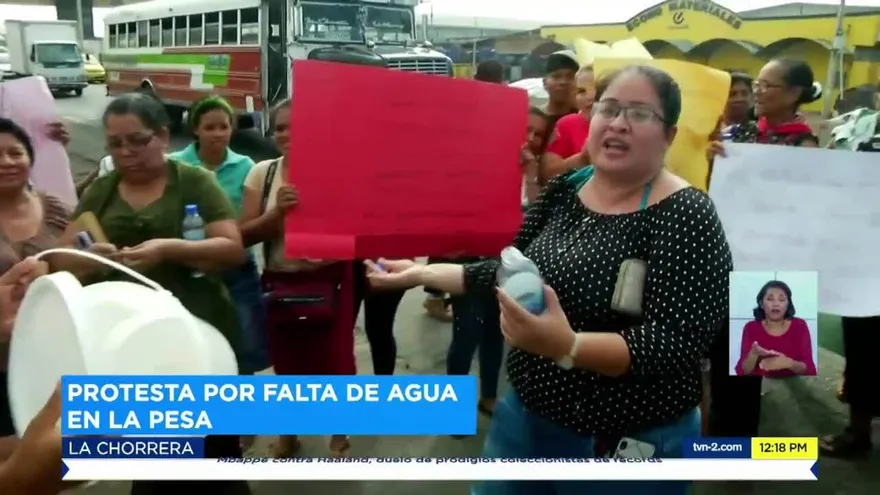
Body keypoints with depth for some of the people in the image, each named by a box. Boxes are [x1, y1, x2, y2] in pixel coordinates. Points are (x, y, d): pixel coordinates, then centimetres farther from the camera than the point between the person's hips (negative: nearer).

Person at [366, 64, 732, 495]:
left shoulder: (686, 218, -18)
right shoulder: (565, 189, 0)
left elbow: (678, 345, -24)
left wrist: (567, 346, -37)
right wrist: (421, 273, 7)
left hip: (627, 445, -5)